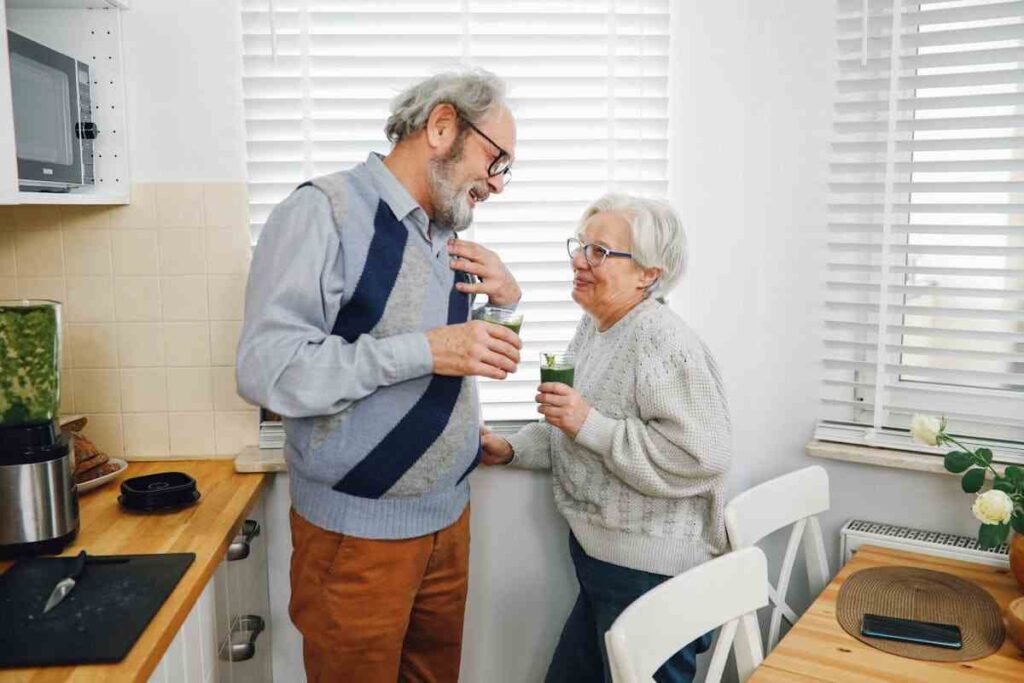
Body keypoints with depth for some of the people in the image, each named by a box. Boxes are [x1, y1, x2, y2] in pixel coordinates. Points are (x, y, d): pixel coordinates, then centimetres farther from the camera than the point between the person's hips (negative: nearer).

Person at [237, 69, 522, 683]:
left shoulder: (449, 233, 8)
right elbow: (265, 368, -24)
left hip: (448, 517, 7)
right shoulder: (325, 212, -15)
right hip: (358, 534, -7)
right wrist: (424, 351, -27)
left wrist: (508, 302, -2)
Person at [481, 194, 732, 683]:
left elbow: (701, 458, -28)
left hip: (650, 574, -9)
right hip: (598, 557, 9)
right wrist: (512, 449, 4)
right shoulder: (593, 327, 7)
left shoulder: (664, 344, -22)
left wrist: (589, 423, -28)